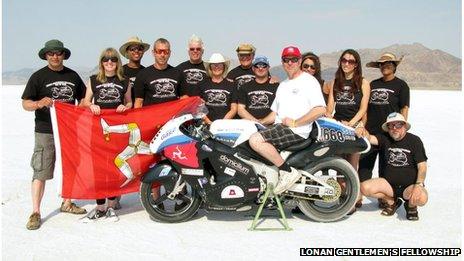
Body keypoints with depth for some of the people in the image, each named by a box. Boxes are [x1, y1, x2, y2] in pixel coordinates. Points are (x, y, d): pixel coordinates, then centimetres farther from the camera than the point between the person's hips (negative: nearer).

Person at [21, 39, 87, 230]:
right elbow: (25, 103, -5)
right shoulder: (38, 76, -1)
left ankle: (67, 203, 30)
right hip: (45, 131, -4)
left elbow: (82, 99, 19)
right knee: (40, 173, -5)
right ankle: (36, 213, 3)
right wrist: (39, 103, -26)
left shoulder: (73, 76, 11)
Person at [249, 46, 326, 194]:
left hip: (296, 132, -10)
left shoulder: (308, 81, -3)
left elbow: (320, 110, -16)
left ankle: (288, 172, -20)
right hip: (279, 128, 10)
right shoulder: (283, 85, 24)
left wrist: (295, 123, -15)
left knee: (255, 140, -27)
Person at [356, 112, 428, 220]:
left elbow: (422, 166, -9)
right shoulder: (385, 138, 1)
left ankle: (411, 205, 6)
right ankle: (392, 202, 7)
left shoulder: (414, 141, -4)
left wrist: (418, 185, -25)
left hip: (409, 185, -3)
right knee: (364, 188, -22)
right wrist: (363, 132, -46)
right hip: (389, 183, 3)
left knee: (422, 198, -35)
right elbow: (370, 139, -21)